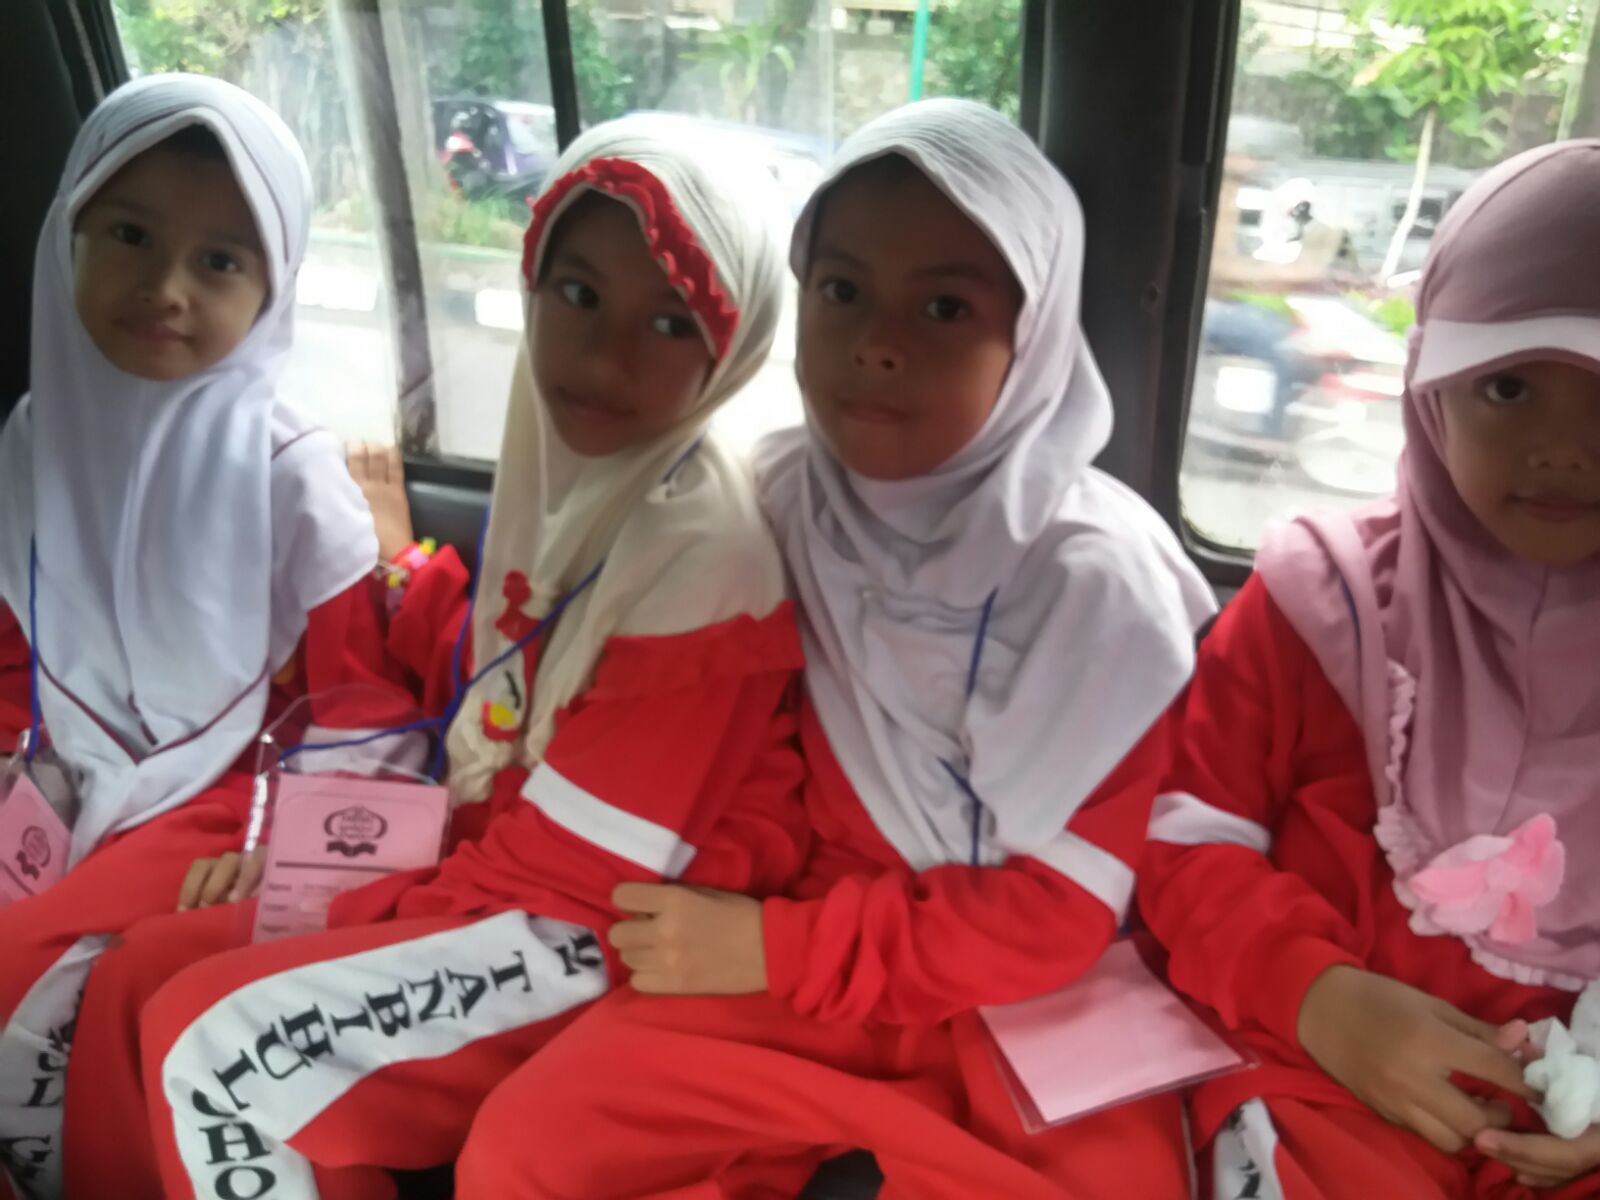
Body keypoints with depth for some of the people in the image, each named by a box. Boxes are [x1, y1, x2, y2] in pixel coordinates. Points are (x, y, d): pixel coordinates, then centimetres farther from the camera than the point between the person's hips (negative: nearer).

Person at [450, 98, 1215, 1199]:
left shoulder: (1094, 576, -16)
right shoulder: (781, 498, -3)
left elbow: (1061, 911, -14)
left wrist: (778, 948, -15)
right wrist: (746, 932, -5)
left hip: (1030, 1003, -2)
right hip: (802, 964, 3)